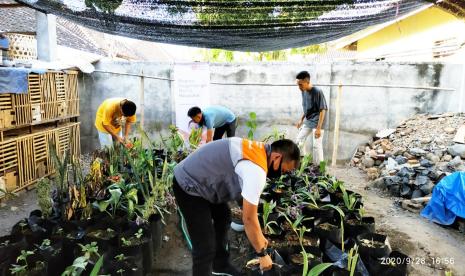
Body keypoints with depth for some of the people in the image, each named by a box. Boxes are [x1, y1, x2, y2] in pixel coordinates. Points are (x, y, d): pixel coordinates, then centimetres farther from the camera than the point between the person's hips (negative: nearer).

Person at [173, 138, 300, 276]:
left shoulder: (257, 152, 4)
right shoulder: (256, 170, -27)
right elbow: (248, 219, -21)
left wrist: (259, 236, 16)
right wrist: (262, 254, -6)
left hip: (198, 178, 11)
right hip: (188, 185, -11)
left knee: (223, 218, 25)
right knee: (206, 247, -7)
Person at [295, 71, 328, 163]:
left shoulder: (317, 92, -21)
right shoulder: (303, 92, 1)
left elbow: (322, 110, -20)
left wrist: (318, 128, -22)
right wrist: (301, 120, 15)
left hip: (317, 123, -8)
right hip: (307, 122, 8)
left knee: (317, 146, -6)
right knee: (299, 141, 9)